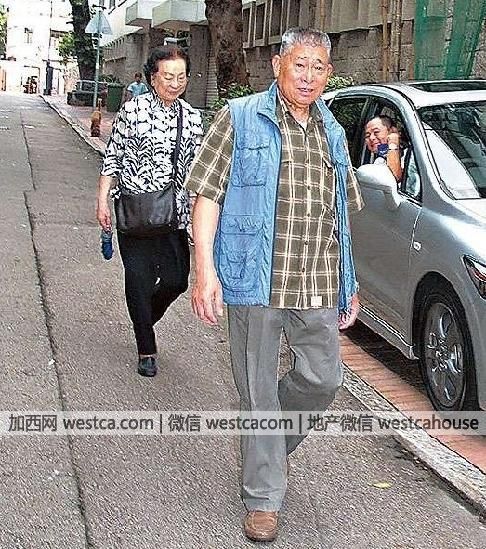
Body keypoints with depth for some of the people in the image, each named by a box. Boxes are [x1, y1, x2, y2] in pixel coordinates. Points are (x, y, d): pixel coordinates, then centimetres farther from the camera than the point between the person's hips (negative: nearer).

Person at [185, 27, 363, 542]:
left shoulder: (333, 133, 16)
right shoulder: (239, 119, 0)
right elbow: (207, 195, -5)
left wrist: (350, 284, 19)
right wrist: (205, 268, -15)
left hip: (319, 288, 5)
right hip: (255, 284, -5)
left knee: (323, 379, 8)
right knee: (258, 390, 4)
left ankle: (267, 444, 37)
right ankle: (263, 499, 18)